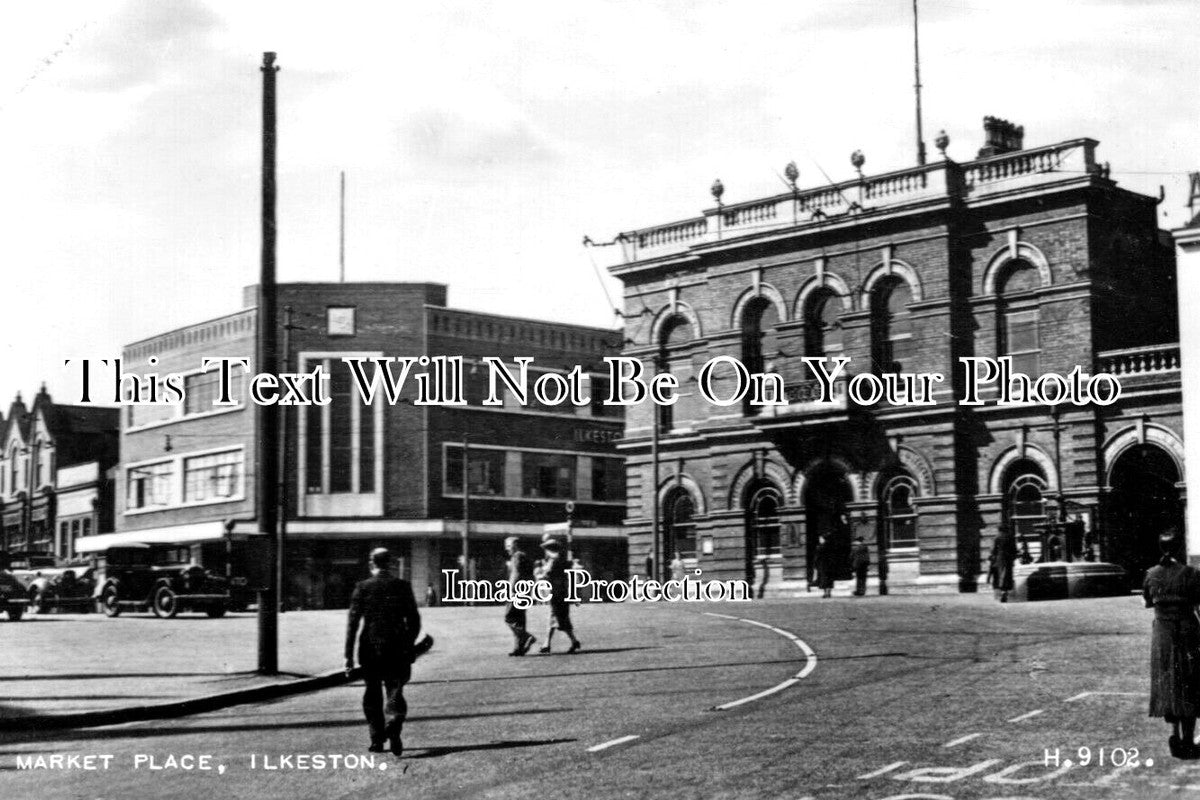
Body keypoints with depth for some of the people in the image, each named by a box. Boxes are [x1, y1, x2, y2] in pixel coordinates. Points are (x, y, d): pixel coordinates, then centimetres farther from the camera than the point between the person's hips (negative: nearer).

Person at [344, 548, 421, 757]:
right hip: (397, 650, 0)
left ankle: (377, 740, 16)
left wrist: (349, 656, -5)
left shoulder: (362, 588, -2)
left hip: (370, 649, 0)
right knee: (394, 691, 4)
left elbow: (353, 622, -6)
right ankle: (393, 724, -23)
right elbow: (414, 620, 3)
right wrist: (409, 645, 18)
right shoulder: (402, 586, 1)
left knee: (373, 695, 13)